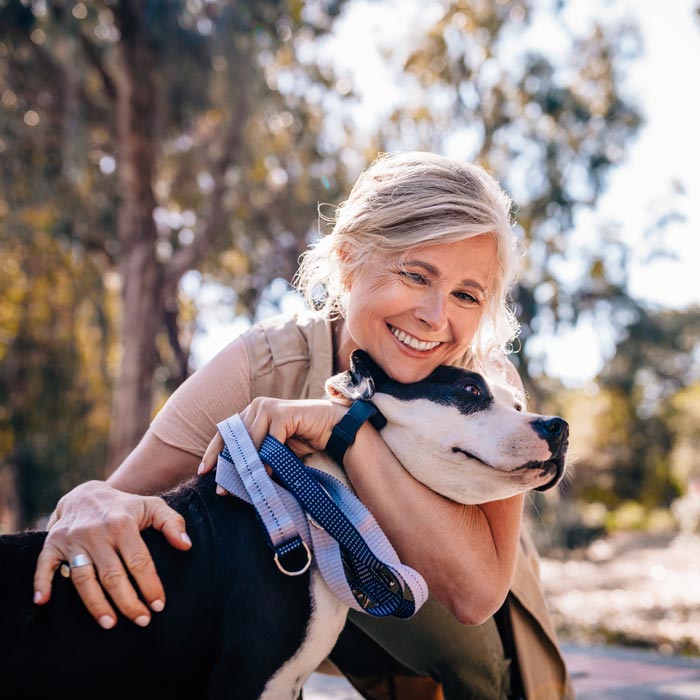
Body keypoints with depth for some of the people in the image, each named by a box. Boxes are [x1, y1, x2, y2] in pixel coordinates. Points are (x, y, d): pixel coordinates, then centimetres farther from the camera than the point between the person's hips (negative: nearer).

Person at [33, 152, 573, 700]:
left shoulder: (486, 384, -25)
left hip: (470, 643, 0)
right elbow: (124, 495, -25)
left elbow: (476, 593, -38)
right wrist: (90, 502, -49)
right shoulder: (265, 366, -24)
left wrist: (347, 426, -45)